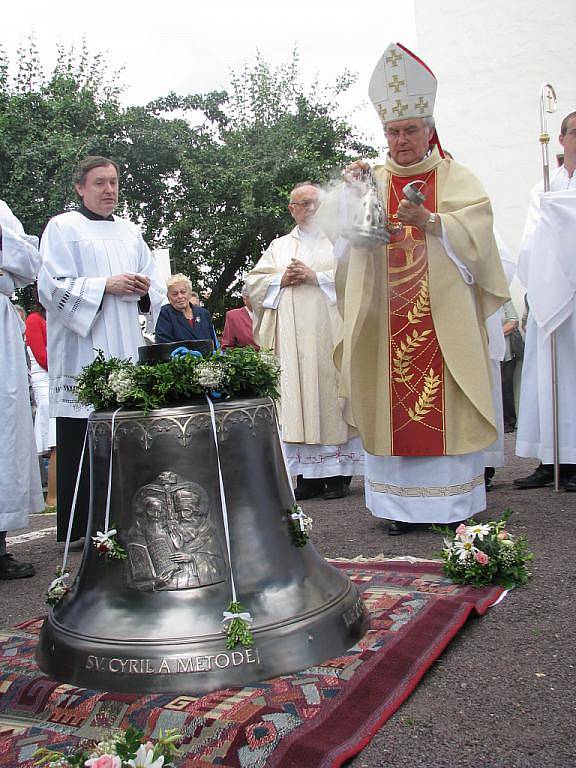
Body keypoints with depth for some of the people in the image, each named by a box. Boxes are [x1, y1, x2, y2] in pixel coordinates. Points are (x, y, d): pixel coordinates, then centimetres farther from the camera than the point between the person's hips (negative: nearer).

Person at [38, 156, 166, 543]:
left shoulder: (130, 232, 20)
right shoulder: (63, 227, 4)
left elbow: (157, 286, 19)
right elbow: (53, 286, -7)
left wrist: (143, 288, -4)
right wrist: (106, 286, -15)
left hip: (125, 350, 5)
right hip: (82, 351, -5)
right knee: (80, 442, -5)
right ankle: (77, 530, 3)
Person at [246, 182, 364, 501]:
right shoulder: (278, 246, 20)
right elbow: (253, 283, 14)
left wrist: (316, 277, -10)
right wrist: (282, 279, -2)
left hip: (331, 333, -2)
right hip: (292, 339, 2)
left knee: (332, 393, -5)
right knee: (299, 399, -2)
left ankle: (338, 472, 1)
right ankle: (309, 474, 2)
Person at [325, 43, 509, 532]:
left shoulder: (456, 178, 8)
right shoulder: (372, 179, 12)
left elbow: (473, 234, -7)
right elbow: (354, 240, -3)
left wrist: (429, 222, -24)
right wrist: (354, 195, -20)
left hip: (444, 315, -1)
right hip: (387, 318, 1)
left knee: (446, 403, -2)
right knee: (391, 405, -1)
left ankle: (453, 502, 9)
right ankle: (401, 504, 8)